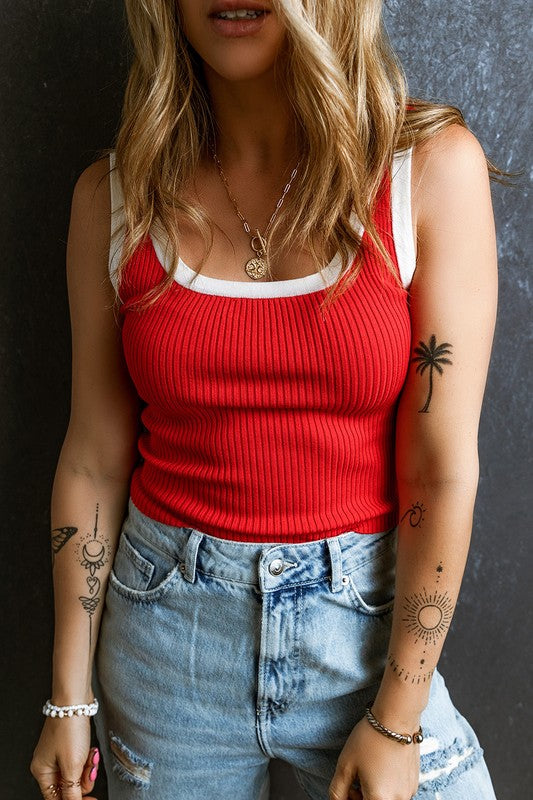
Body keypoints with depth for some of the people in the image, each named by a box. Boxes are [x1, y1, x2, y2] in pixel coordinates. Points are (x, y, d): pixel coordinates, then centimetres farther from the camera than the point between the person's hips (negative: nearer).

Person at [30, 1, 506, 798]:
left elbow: (444, 471, -12)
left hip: (366, 618, -1)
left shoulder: (433, 167, -11)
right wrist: (69, 696, 4)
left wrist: (396, 721, -8)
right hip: (168, 626, 2)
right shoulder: (114, 195, -4)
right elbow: (94, 457, 0)